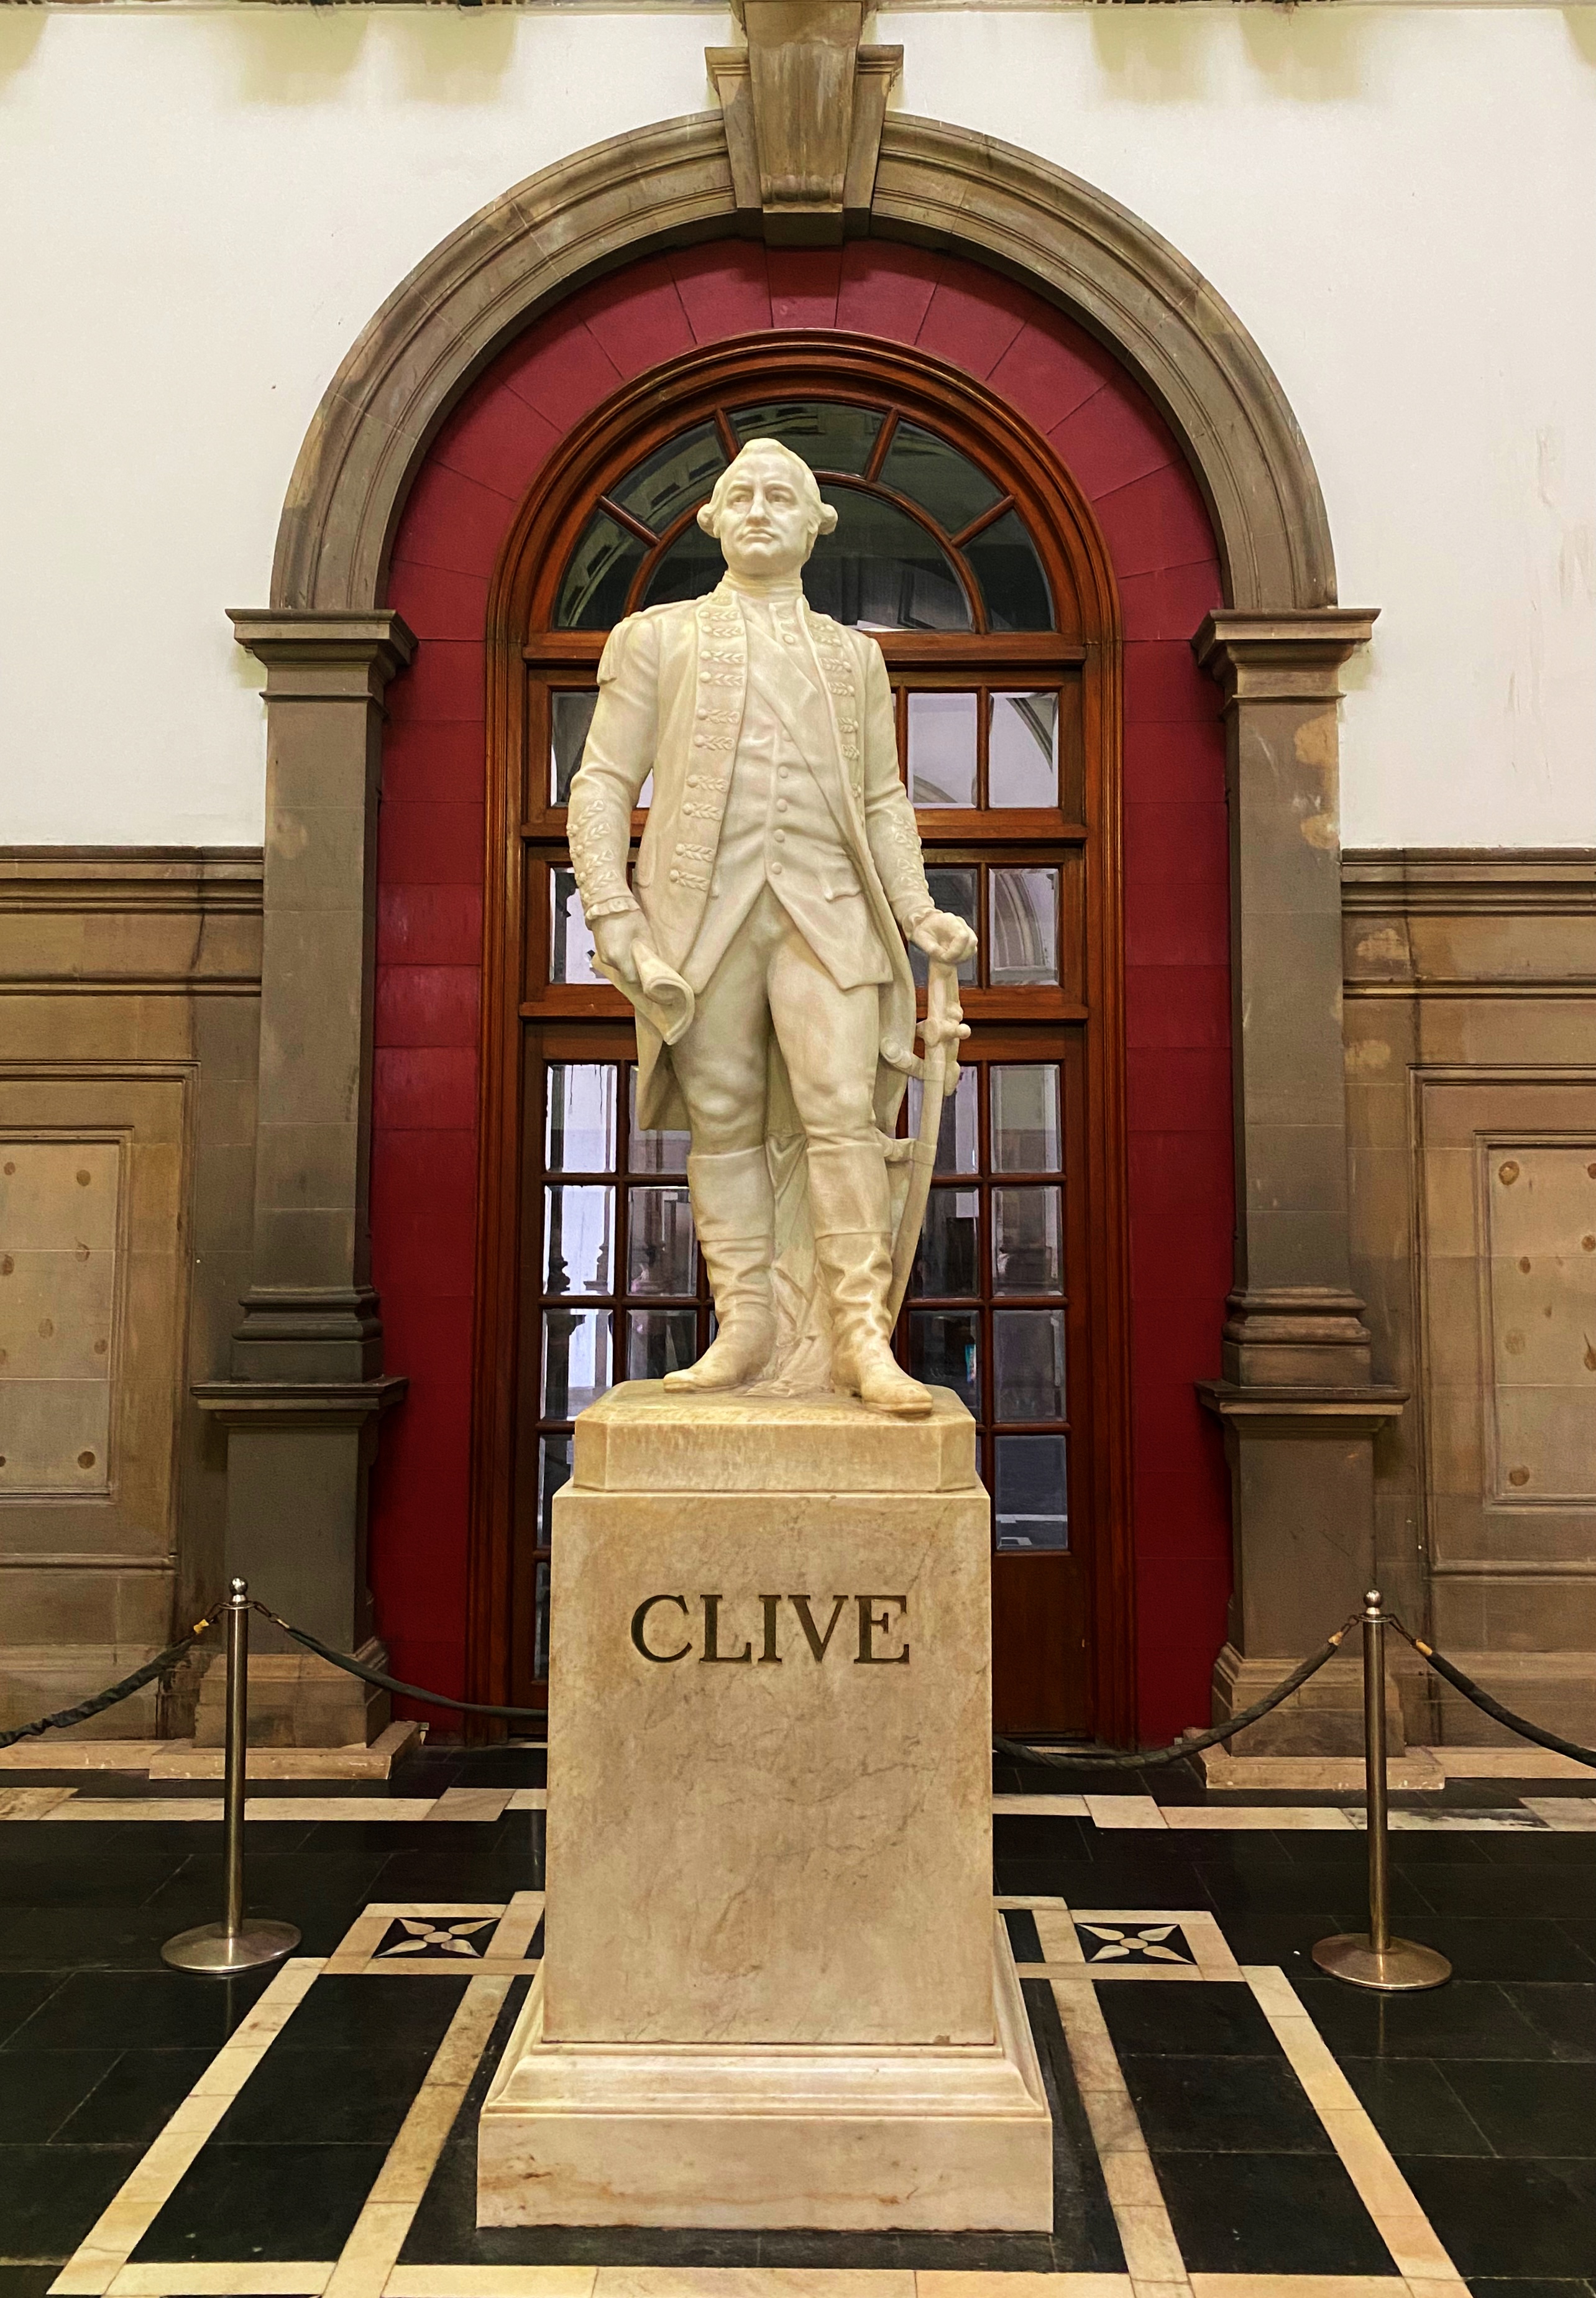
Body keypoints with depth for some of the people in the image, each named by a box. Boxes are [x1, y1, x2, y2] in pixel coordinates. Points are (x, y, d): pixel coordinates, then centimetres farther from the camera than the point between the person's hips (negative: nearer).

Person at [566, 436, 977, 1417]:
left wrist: (917, 911, 4)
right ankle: (744, 1331, 5)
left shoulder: (855, 655, 23)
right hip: (702, 908, 0)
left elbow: (885, 801, 19)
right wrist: (612, 914, -5)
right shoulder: (656, 636, 17)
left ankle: (862, 1337, -12)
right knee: (724, 1126, -1)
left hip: (827, 905, 1)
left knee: (844, 1111, -12)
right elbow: (604, 785, 8)